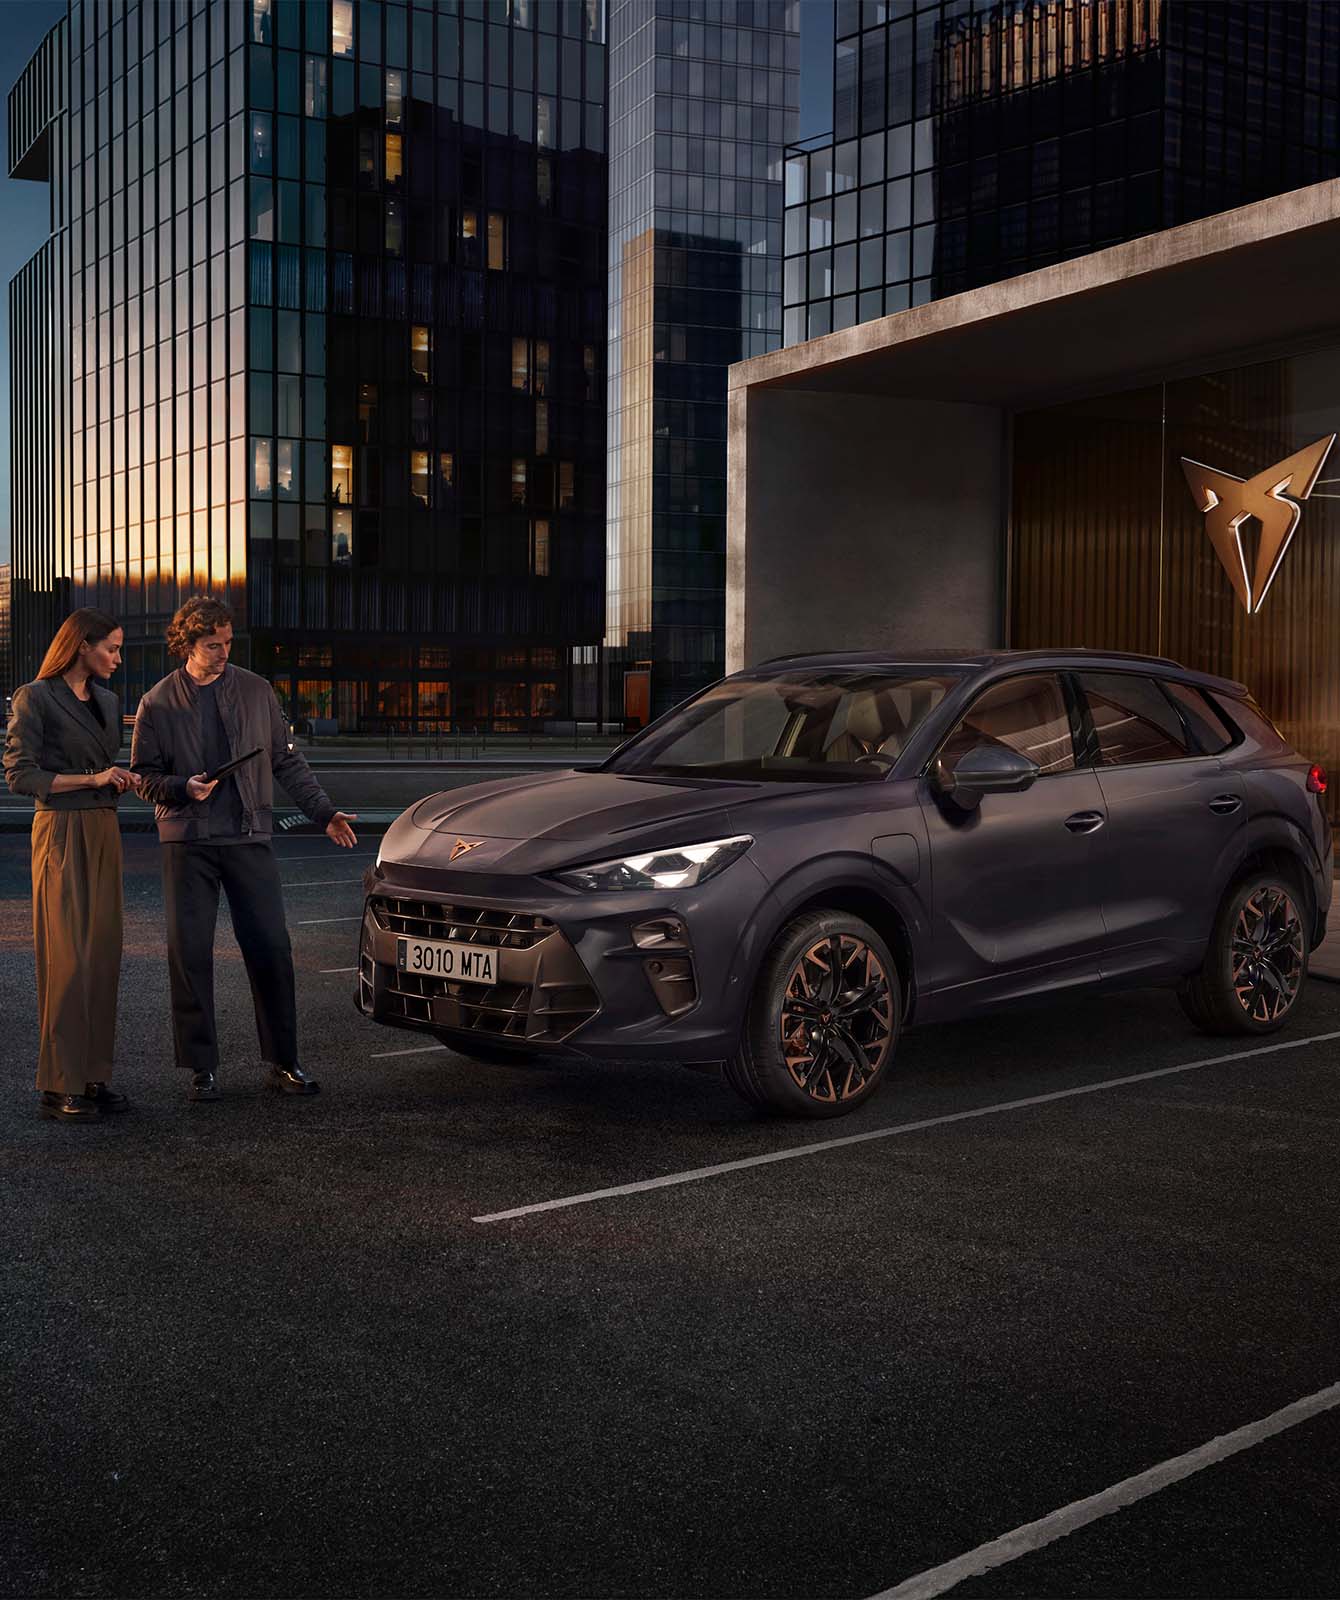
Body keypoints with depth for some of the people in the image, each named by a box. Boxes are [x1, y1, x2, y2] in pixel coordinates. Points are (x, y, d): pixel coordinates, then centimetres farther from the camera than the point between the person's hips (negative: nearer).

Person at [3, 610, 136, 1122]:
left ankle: (93, 1075, 12)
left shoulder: (108, 701, 15)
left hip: (104, 833, 7)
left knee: (103, 955, 6)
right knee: (66, 958, -7)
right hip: (61, 833, -7)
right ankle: (58, 1087, -2)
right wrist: (92, 779, -15)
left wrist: (121, 779, 3)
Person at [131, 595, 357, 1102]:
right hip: (187, 841, -1)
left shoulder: (256, 691, 7)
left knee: (271, 948, -1)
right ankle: (202, 1068, 10)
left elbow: (286, 761, 12)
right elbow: (144, 776, 6)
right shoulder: (157, 704, 3)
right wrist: (183, 787, -14)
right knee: (189, 952, -1)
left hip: (249, 837, 1)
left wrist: (323, 811, 5)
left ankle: (283, 1062, 10)